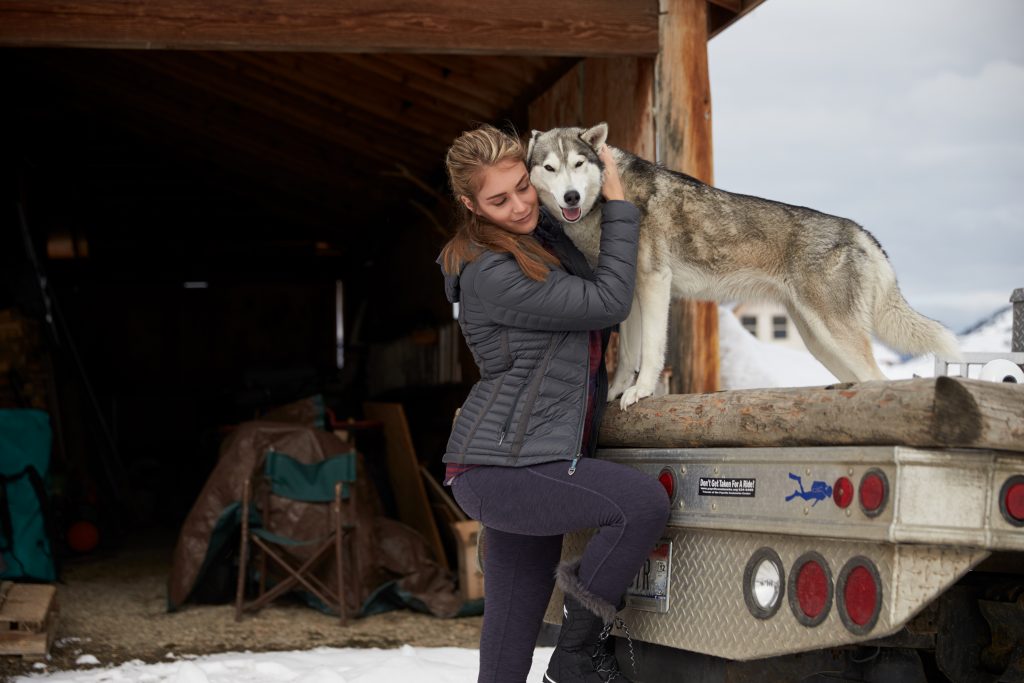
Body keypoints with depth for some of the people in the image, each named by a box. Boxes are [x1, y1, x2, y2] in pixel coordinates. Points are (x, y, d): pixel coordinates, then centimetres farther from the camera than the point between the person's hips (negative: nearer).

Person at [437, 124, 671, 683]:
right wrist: (618, 206, -6)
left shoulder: (545, 233, 12)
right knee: (645, 503, -22)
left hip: (532, 462, 9)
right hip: (500, 468, -9)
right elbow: (607, 303, -14)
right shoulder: (490, 274, -16)